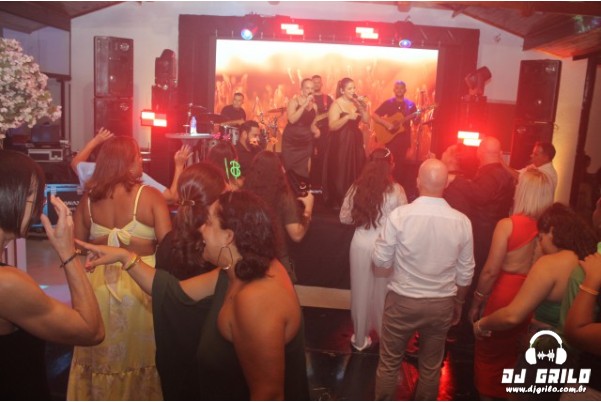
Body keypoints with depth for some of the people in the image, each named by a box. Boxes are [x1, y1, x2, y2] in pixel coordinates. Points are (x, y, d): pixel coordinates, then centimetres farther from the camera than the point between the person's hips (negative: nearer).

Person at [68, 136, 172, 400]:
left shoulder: (89, 197, 0)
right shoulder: (150, 196, -12)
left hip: (98, 283, 4)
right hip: (141, 282, -3)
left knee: (100, 353, 20)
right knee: (138, 351, 14)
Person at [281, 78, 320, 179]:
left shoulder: (314, 105, 8)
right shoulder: (294, 101, -7)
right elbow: (292, 120, -23)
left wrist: (316, 130, -7)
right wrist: (304, 105, -24)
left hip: (306, 142, 4)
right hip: (291, 142, -4)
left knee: (304, 173, 3)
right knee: (288, 170, 1)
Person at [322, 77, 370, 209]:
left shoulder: (356, 103, 8)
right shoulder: (336, 104, -11)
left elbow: (366, 120, 2)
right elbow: (332, 126, -20)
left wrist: (361, 107, -11)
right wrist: (347, 117, -29)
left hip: (355, 141, 6)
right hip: (341, 143, -6)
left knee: (355, 171, 10)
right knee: (340, 173, -2)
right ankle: (338, 201, 11)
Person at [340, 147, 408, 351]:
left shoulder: (357, 187, -4)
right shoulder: (396, 190, -11)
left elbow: (344, 217, 3)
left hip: (360, 245, 2)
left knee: (360, 292, 16)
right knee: (383, 293, 16)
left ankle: (360, 339, 31)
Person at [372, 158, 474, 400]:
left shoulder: (399, 215, -19)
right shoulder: (462, 222, -9)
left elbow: (380, 261, -10)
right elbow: (465, 272, 1)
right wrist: (458, 303, 17)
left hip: (402, 301, -2)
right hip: (442, 304, 3)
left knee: (389, 362, 17)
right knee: (431, 366, 21)